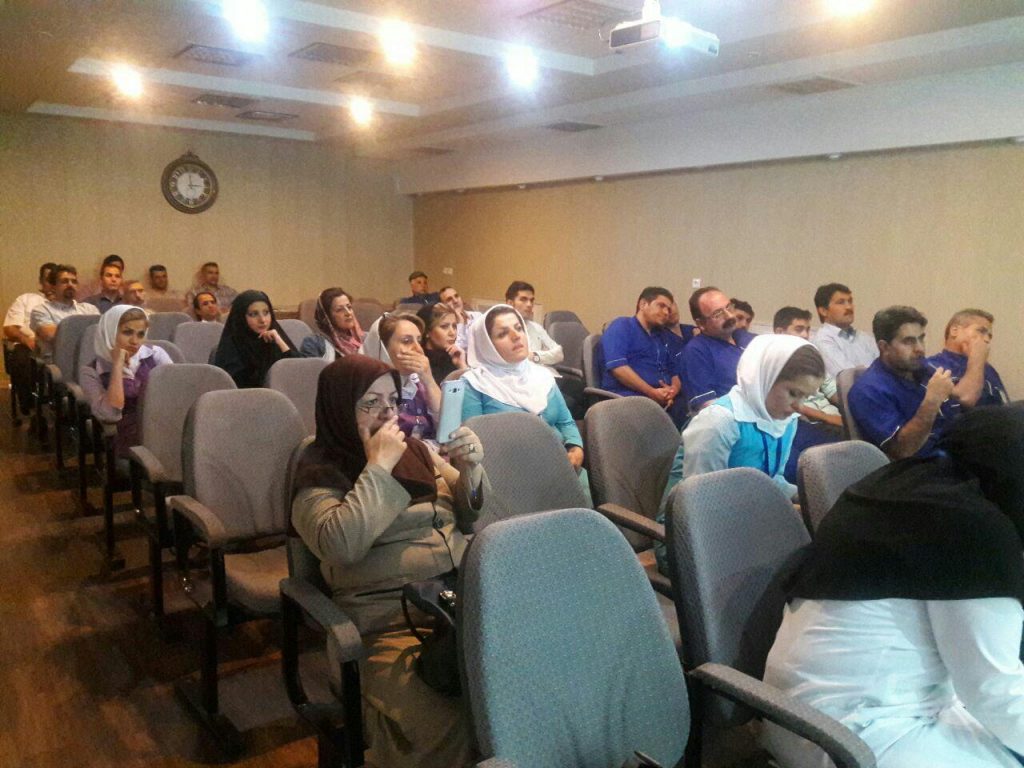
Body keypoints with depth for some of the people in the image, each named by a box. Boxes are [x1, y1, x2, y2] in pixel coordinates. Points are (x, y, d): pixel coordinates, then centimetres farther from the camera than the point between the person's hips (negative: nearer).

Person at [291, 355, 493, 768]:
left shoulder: (417, 450, 16)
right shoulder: (320, 473, 1)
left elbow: (473, 515, 19)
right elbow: (341, 545, -17)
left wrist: (470, 470, -1)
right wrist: (378, 468, -13)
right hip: (393, 619, -5)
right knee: (445, 728, -30)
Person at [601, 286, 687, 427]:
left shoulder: (664, 336, 29)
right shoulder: (622, 326, 7)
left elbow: (676, 372, 20)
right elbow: (617, 366, -9)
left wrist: (673, 390, -5)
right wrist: (651, 392, -13)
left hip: (663, 399, 6)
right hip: (628, 396, -6)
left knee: (685, 409, -28)